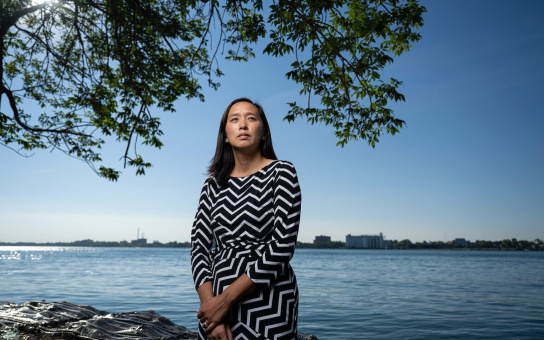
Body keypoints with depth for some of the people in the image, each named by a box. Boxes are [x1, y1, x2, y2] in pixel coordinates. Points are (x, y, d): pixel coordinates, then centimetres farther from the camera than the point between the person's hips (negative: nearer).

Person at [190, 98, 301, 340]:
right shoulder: (213, 185, 7)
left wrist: (225, 300, -15)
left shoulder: (281, 172, -6)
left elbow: (283, 246, -15)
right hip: (217, 301, 4)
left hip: (267, 305, -3)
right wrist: (209, 303, -13)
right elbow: (199, 247, 2)